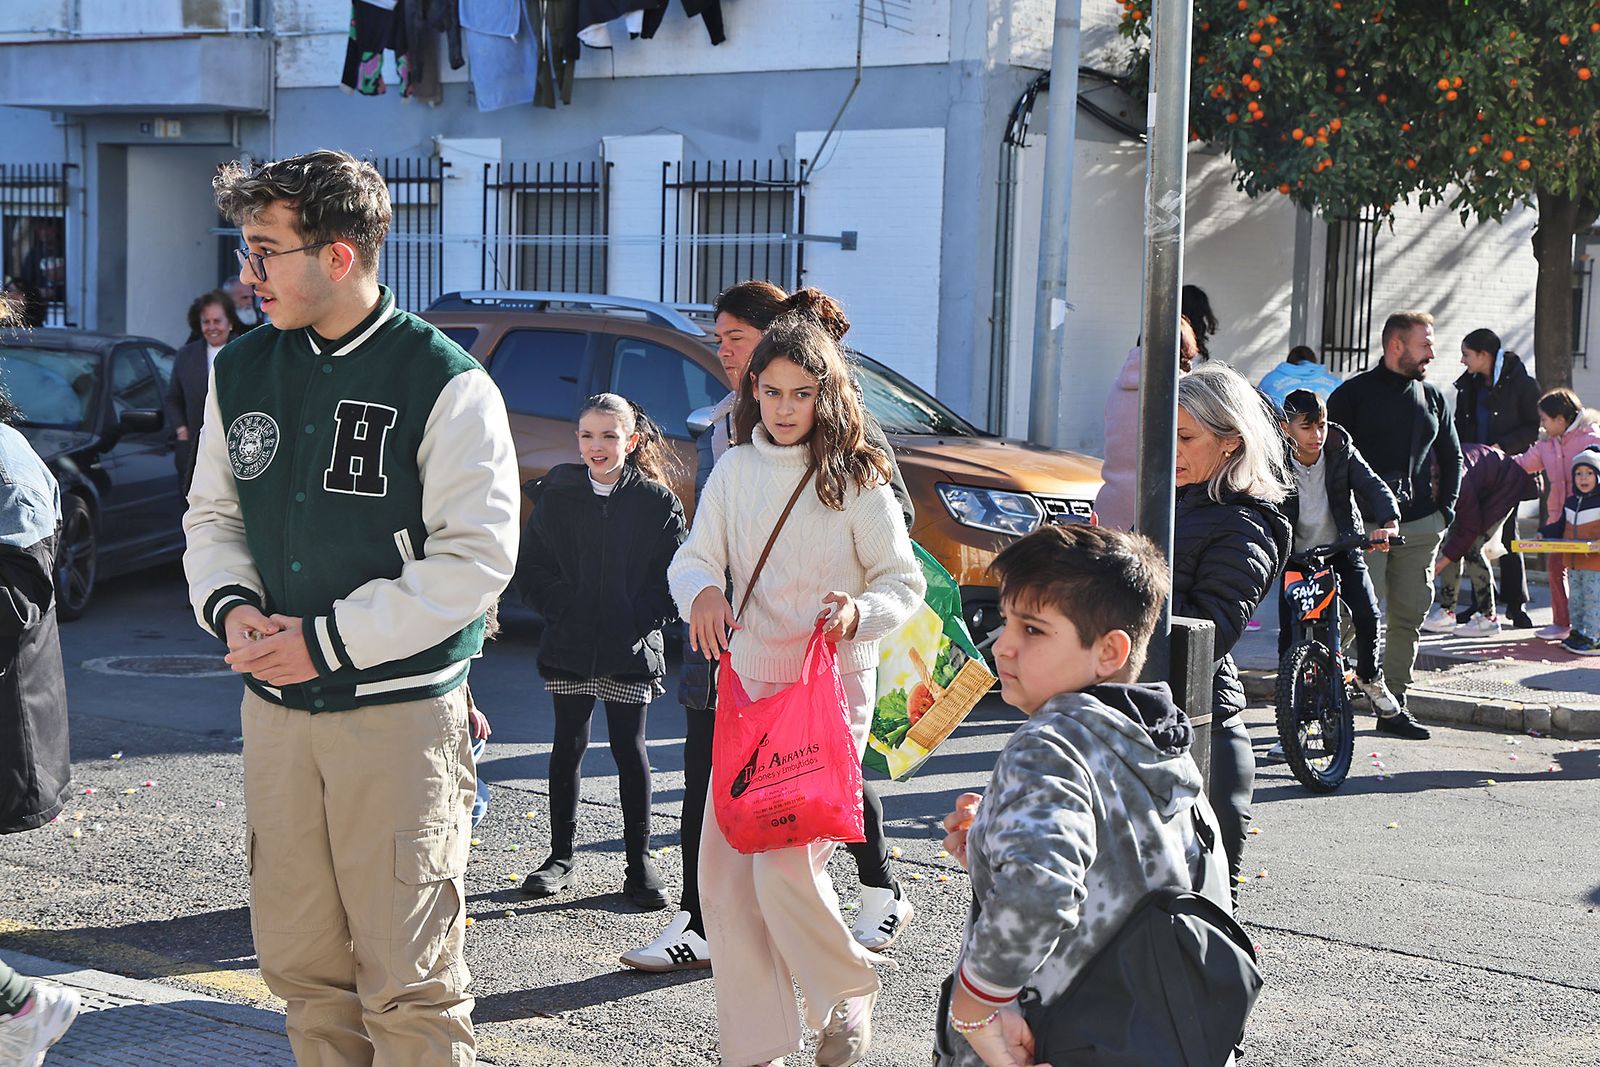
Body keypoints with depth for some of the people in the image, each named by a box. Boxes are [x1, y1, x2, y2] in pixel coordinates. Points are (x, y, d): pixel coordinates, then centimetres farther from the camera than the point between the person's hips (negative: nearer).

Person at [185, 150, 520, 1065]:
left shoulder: (448, 384, -10)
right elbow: (213, 515, 17)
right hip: (275, 707, 6)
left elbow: (478, 556, -12)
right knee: (302, 965, 11)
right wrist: (230, 606, -5)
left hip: (402, 710, -5)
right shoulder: (243, 370, 8)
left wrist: (328, 640, -15)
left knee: (407, 981, -3)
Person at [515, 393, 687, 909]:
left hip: (630, 649, -2)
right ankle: (560, 857, 18)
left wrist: (641, 618, -12)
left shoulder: (657, 500, -2)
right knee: (568, 746, 8)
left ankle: (640, 863, 11)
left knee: (629, 748, 4)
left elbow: (674, 574, -3)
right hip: (569, 647, 2)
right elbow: (531, 567, 5)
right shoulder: (557, 495, 3)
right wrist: (560, 609, -7)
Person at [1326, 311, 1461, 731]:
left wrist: (1445, 510, 12)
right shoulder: (1353, 394, -1)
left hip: (1420, 527, 5)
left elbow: (1451, 458, 24)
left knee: (1409, 617, 5)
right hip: (1364, 526, -5)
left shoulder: (1433, 397, 15)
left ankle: (1394, 707, 12)